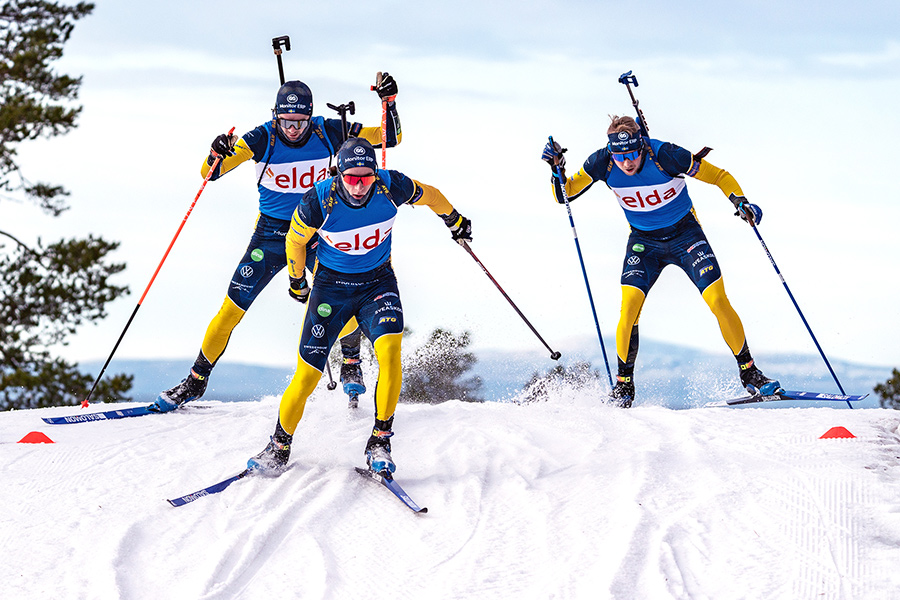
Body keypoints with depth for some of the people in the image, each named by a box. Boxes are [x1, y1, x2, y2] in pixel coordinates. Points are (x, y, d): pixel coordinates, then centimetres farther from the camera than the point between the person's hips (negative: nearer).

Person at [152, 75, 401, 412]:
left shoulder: (328, 133, -11)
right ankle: (196, 381, 12)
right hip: (270, 234, 0)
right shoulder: (262, 139, -15)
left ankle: (351, 366, 10)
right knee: (232, 308, -5)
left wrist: (389, 101, -20)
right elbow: (209, 173, -18)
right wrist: (216, 155, -40)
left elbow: (390, 139, -5)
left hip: (316, 234, 0)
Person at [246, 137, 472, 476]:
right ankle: (279, 448, 13)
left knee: (389, 350, -26)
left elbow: (428, 195, 4)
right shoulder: (318, 201, -23)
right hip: (331, 284, -1)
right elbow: (295, 240, -1)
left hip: (377, 282, 1)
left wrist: (455, 221, 22)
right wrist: (297, 281, 13)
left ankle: (379, 442, -15)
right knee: (308, 373, -7)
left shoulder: (391, 188, -19)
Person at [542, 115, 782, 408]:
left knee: (718, 301, -13)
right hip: (644, 241, 2)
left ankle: (749, 372, 3)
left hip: (685, 235, -2)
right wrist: (557, 169, -25)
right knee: (630, 305, -18)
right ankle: (623, 384, -3)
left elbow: (719, 176, -16)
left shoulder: (666, 156, -27)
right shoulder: (602, 163, -19)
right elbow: (565, 194, -7)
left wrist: (740, 202, -31)